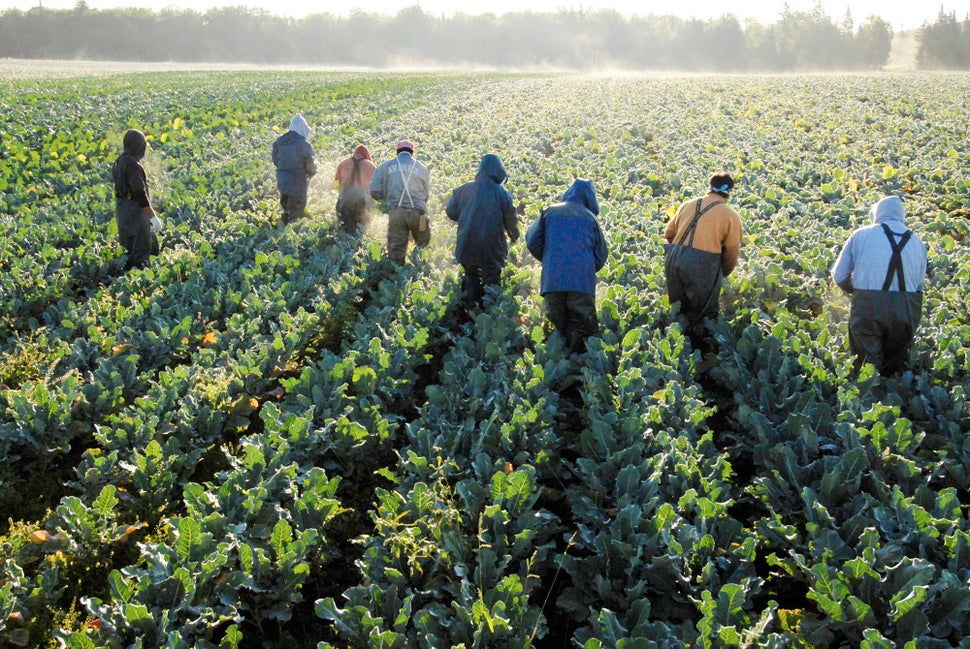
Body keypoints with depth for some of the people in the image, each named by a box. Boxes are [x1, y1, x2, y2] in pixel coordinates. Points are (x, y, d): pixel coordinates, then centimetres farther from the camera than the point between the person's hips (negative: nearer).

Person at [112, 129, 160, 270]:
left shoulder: (120, 161, 8)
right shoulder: (132, 164, -22)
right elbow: (140, 194, -26)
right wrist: (153, 216, -23)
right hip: (134, 212, -10)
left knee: (152, 246, 20)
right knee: (139, 253, -2)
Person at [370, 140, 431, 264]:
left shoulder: (386, 166, 9)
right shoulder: (422, 168, 10)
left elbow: (375, 192, 4)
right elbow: (426, 194, 9)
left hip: (396, 212, 1)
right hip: (418, 211, -1)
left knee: (396, 249, 6)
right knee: (423, 245, 16)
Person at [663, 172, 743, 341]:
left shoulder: (688, 205, 15)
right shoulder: (731, 216, 2)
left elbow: (668, 233, 20)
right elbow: (732, 252, 2)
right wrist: (723, 274, 19)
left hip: (674, 259, 5)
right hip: (703, 265, -5)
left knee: (678, 308, 20)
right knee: (701, 314, 10)